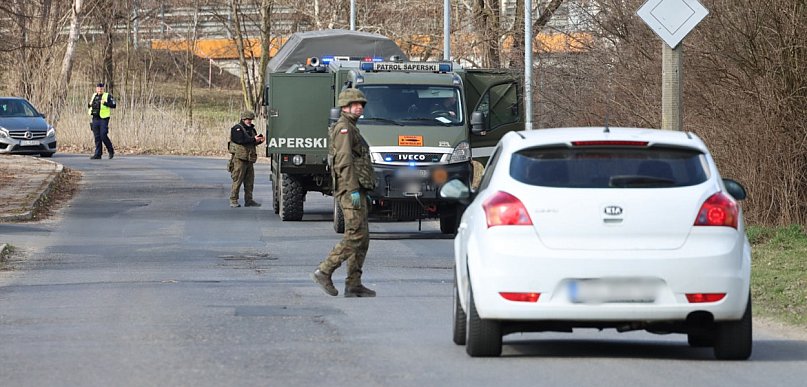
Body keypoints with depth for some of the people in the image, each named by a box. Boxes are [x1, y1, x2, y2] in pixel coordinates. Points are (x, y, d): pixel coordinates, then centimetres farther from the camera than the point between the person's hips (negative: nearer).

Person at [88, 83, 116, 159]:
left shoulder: (107, 96, -2)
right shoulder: (94, 96, 16)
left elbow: (114, 105, -11)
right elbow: (89, 106, 28)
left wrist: (105, 103, -21)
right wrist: (90, 105, 4)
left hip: (103, 119, -6)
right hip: (95, 119, 6)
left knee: (103, 136, -11)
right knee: (97, 137, 5)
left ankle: (111, 151, 8)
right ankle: (98, 154, 7)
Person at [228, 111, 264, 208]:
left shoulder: (251, 129, 18)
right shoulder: (237, 129, -6)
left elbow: (254, 143, 17)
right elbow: (240, 140, -21)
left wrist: (259, 140, -4)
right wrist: (254, 139, -21)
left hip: (249, 159, 8)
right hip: (239, 158, -8)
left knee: (249, 181, 8)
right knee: (237, 180, -7)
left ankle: (248, 200, 14)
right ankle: (233, 201, -4)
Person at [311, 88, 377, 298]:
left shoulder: (351, 129, 24)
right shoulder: (344, 128, -8)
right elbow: (345, 161, -18)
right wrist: (353, 189, -23)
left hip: (357, 192, 10)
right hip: (350, 190, -10)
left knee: (362, 238, 7)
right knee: (355, 235, -14)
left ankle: (354, 285, 7)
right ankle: (324, 272, -13)